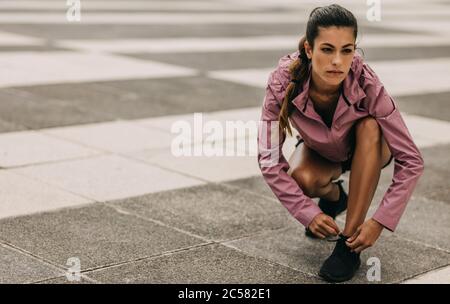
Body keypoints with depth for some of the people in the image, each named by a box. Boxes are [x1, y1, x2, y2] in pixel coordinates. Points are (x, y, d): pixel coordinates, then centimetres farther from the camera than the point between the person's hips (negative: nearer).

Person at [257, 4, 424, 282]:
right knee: (302, 178, -31)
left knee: (369, 126, -34)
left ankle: (349, 243, -27)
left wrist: (380, 222, -37)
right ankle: (334, 196, 7)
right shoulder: (283, 83, -33)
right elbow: (269, 160, -28)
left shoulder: (367, 85, -36)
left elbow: (411, 161, -32)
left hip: (367, 148, -1)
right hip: (320, 150, 1)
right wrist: (308, 213, -33)